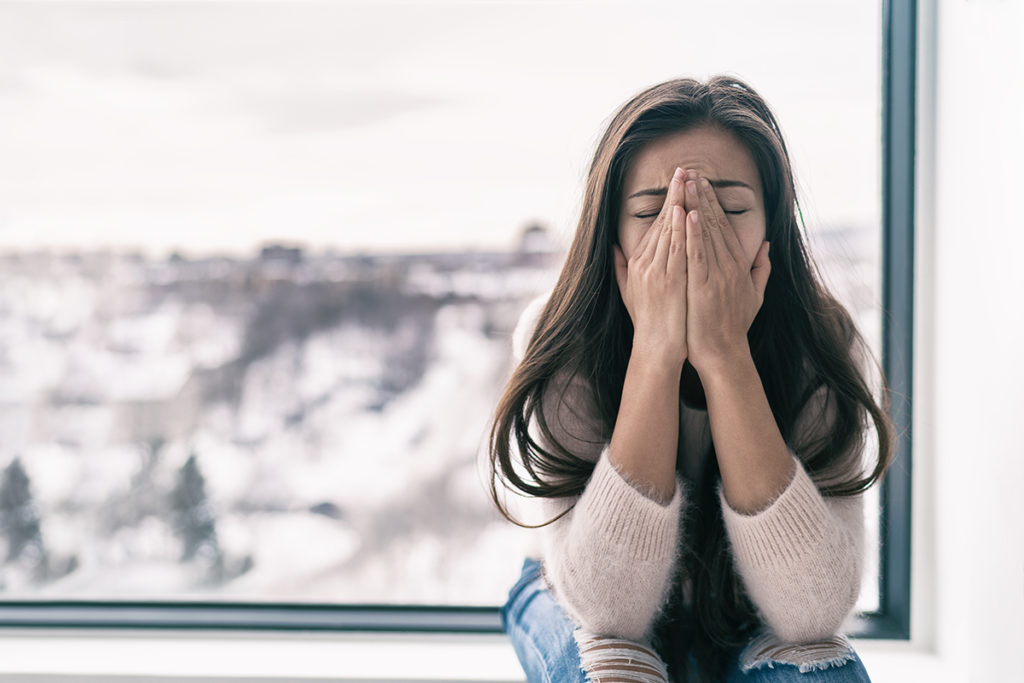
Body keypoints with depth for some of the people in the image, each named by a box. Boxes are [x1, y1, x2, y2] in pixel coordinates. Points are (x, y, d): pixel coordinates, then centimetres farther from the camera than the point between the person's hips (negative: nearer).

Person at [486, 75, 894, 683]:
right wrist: (655, 351, -38)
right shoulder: (558, 343, -22)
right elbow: (608, 606, -31)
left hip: (748, 621, 2)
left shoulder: (827, 352, -21)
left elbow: (815, 610, -32)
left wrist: (725, 355, -38)